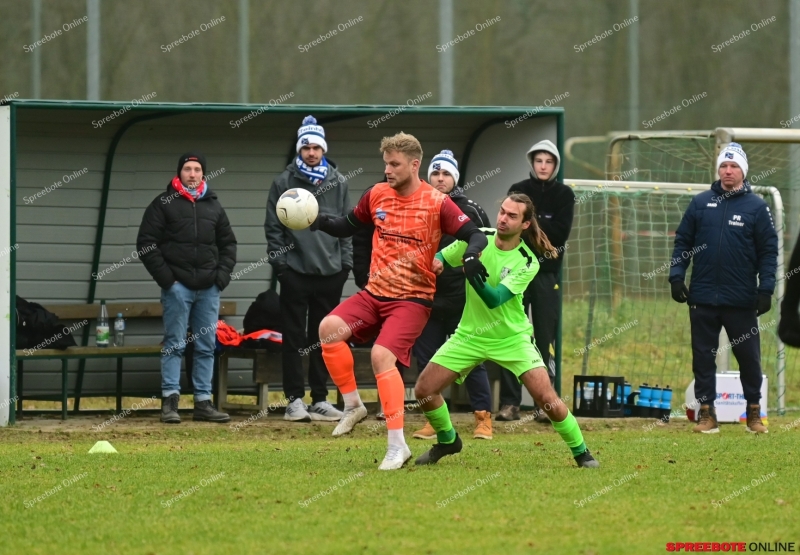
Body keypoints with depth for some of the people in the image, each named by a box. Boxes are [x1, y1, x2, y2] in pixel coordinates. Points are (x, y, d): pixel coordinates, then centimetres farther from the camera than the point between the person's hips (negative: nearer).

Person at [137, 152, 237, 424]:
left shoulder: (213, 206, 14)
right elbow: (146, 243, -2)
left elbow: (228, 243, 20)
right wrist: (164, 276, -9)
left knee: (206, 347, 5)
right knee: (174, 345, -4)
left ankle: (203, 402, 9)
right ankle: (170, 401, -3)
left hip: (208, 288, 4)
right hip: (177, 287, -4)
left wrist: (223, 274, 5)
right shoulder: (163, 204, 1)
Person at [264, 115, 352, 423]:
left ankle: (320, 399, 12)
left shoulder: (338, 182, 8)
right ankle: (295, 399, 4)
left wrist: (346, 262, 4)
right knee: (294, 338, 1)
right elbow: (273, 226, 2)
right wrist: (278, 261, -6)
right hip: (295, 271, -2)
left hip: (330, 272, 2)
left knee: (324, 338, 7)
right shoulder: (284, 182, 1)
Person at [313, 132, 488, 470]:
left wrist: (472, 255, -31)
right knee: (329, 328, -18)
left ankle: (397, 445, -18)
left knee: (382, 355, -24)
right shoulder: (377, 195, 6)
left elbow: (475, 236, -9)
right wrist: (322, 223, 0)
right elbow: (348, 226, 20)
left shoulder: (437, 203, -9)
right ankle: (352, 406, -1)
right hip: (374, 293, 5)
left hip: (412, 299, -5)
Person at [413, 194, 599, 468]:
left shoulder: (527, 262, -18)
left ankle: (580, 451, 6)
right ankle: (447, 440, 24)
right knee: (424, 390, -5)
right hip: (470, 334, 3)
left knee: (547, 398, -16)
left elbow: (494, 299, -27)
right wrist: (435, 261, -20)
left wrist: (473, 272, -44)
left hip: (511, 338, -3)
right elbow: (442, 257, 5)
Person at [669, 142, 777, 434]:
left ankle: (754, 412, 17)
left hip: (741, 300, -2)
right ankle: (707, 412, 13)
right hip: (703, 297, 2)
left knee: (749, 356, 4)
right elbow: (682, 242, 8)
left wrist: (766, 289, -7)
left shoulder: (756, 207, 0)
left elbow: (769, 250, -1)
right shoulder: (700, 203, 5)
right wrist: (676, 276, -2)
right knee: (703, 356, 5)